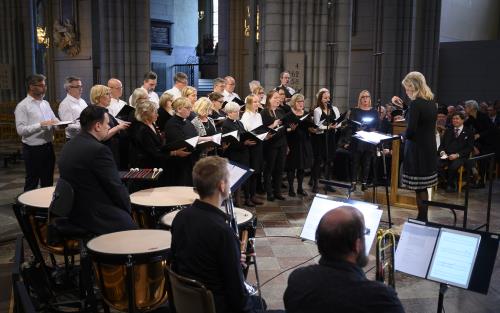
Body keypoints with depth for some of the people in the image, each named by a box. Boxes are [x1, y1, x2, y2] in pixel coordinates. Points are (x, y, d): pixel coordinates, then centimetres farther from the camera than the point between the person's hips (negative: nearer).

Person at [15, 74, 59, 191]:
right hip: (33, 149, -7)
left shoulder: (46, 103, 11)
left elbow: (55, 121, 13)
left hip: (48, 147, 7)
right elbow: (20, 129, -19)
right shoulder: (22, 106, -11)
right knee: (32, 183, 4)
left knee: (48, 181, 16)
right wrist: (40, 125, -26)